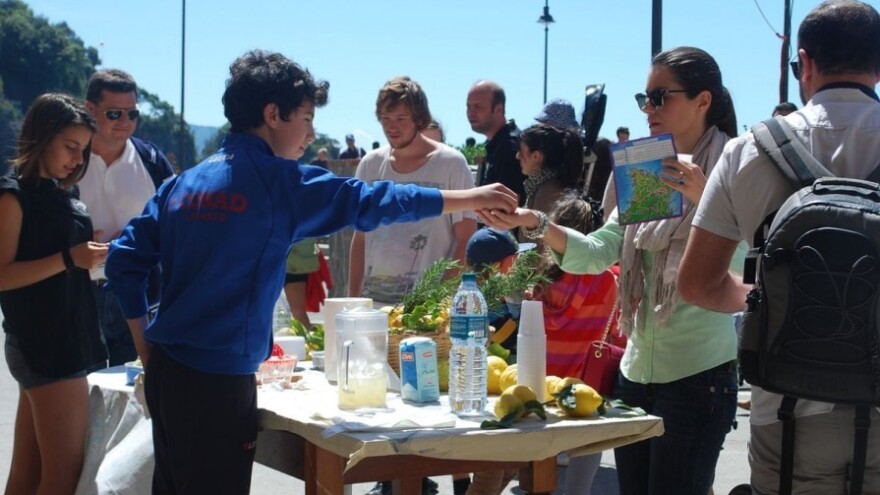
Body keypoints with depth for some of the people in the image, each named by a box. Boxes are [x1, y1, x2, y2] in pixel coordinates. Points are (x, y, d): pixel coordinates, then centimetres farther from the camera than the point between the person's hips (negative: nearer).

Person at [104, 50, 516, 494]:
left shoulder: (182, 183, 9)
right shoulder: (279, 180, -10)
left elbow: (124, 259, 9)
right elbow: (370, 201, -5)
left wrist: (145, 345, 16)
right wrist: (471, 199, 3)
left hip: (165, 370, 8)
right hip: (217, 379, -7)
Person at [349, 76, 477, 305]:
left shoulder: (451, 164, -4)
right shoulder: (370, 165, 9)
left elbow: (466, 240, -4)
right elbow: (360, 237, 14)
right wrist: (352, 297, 8)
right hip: (373, 295, 4)